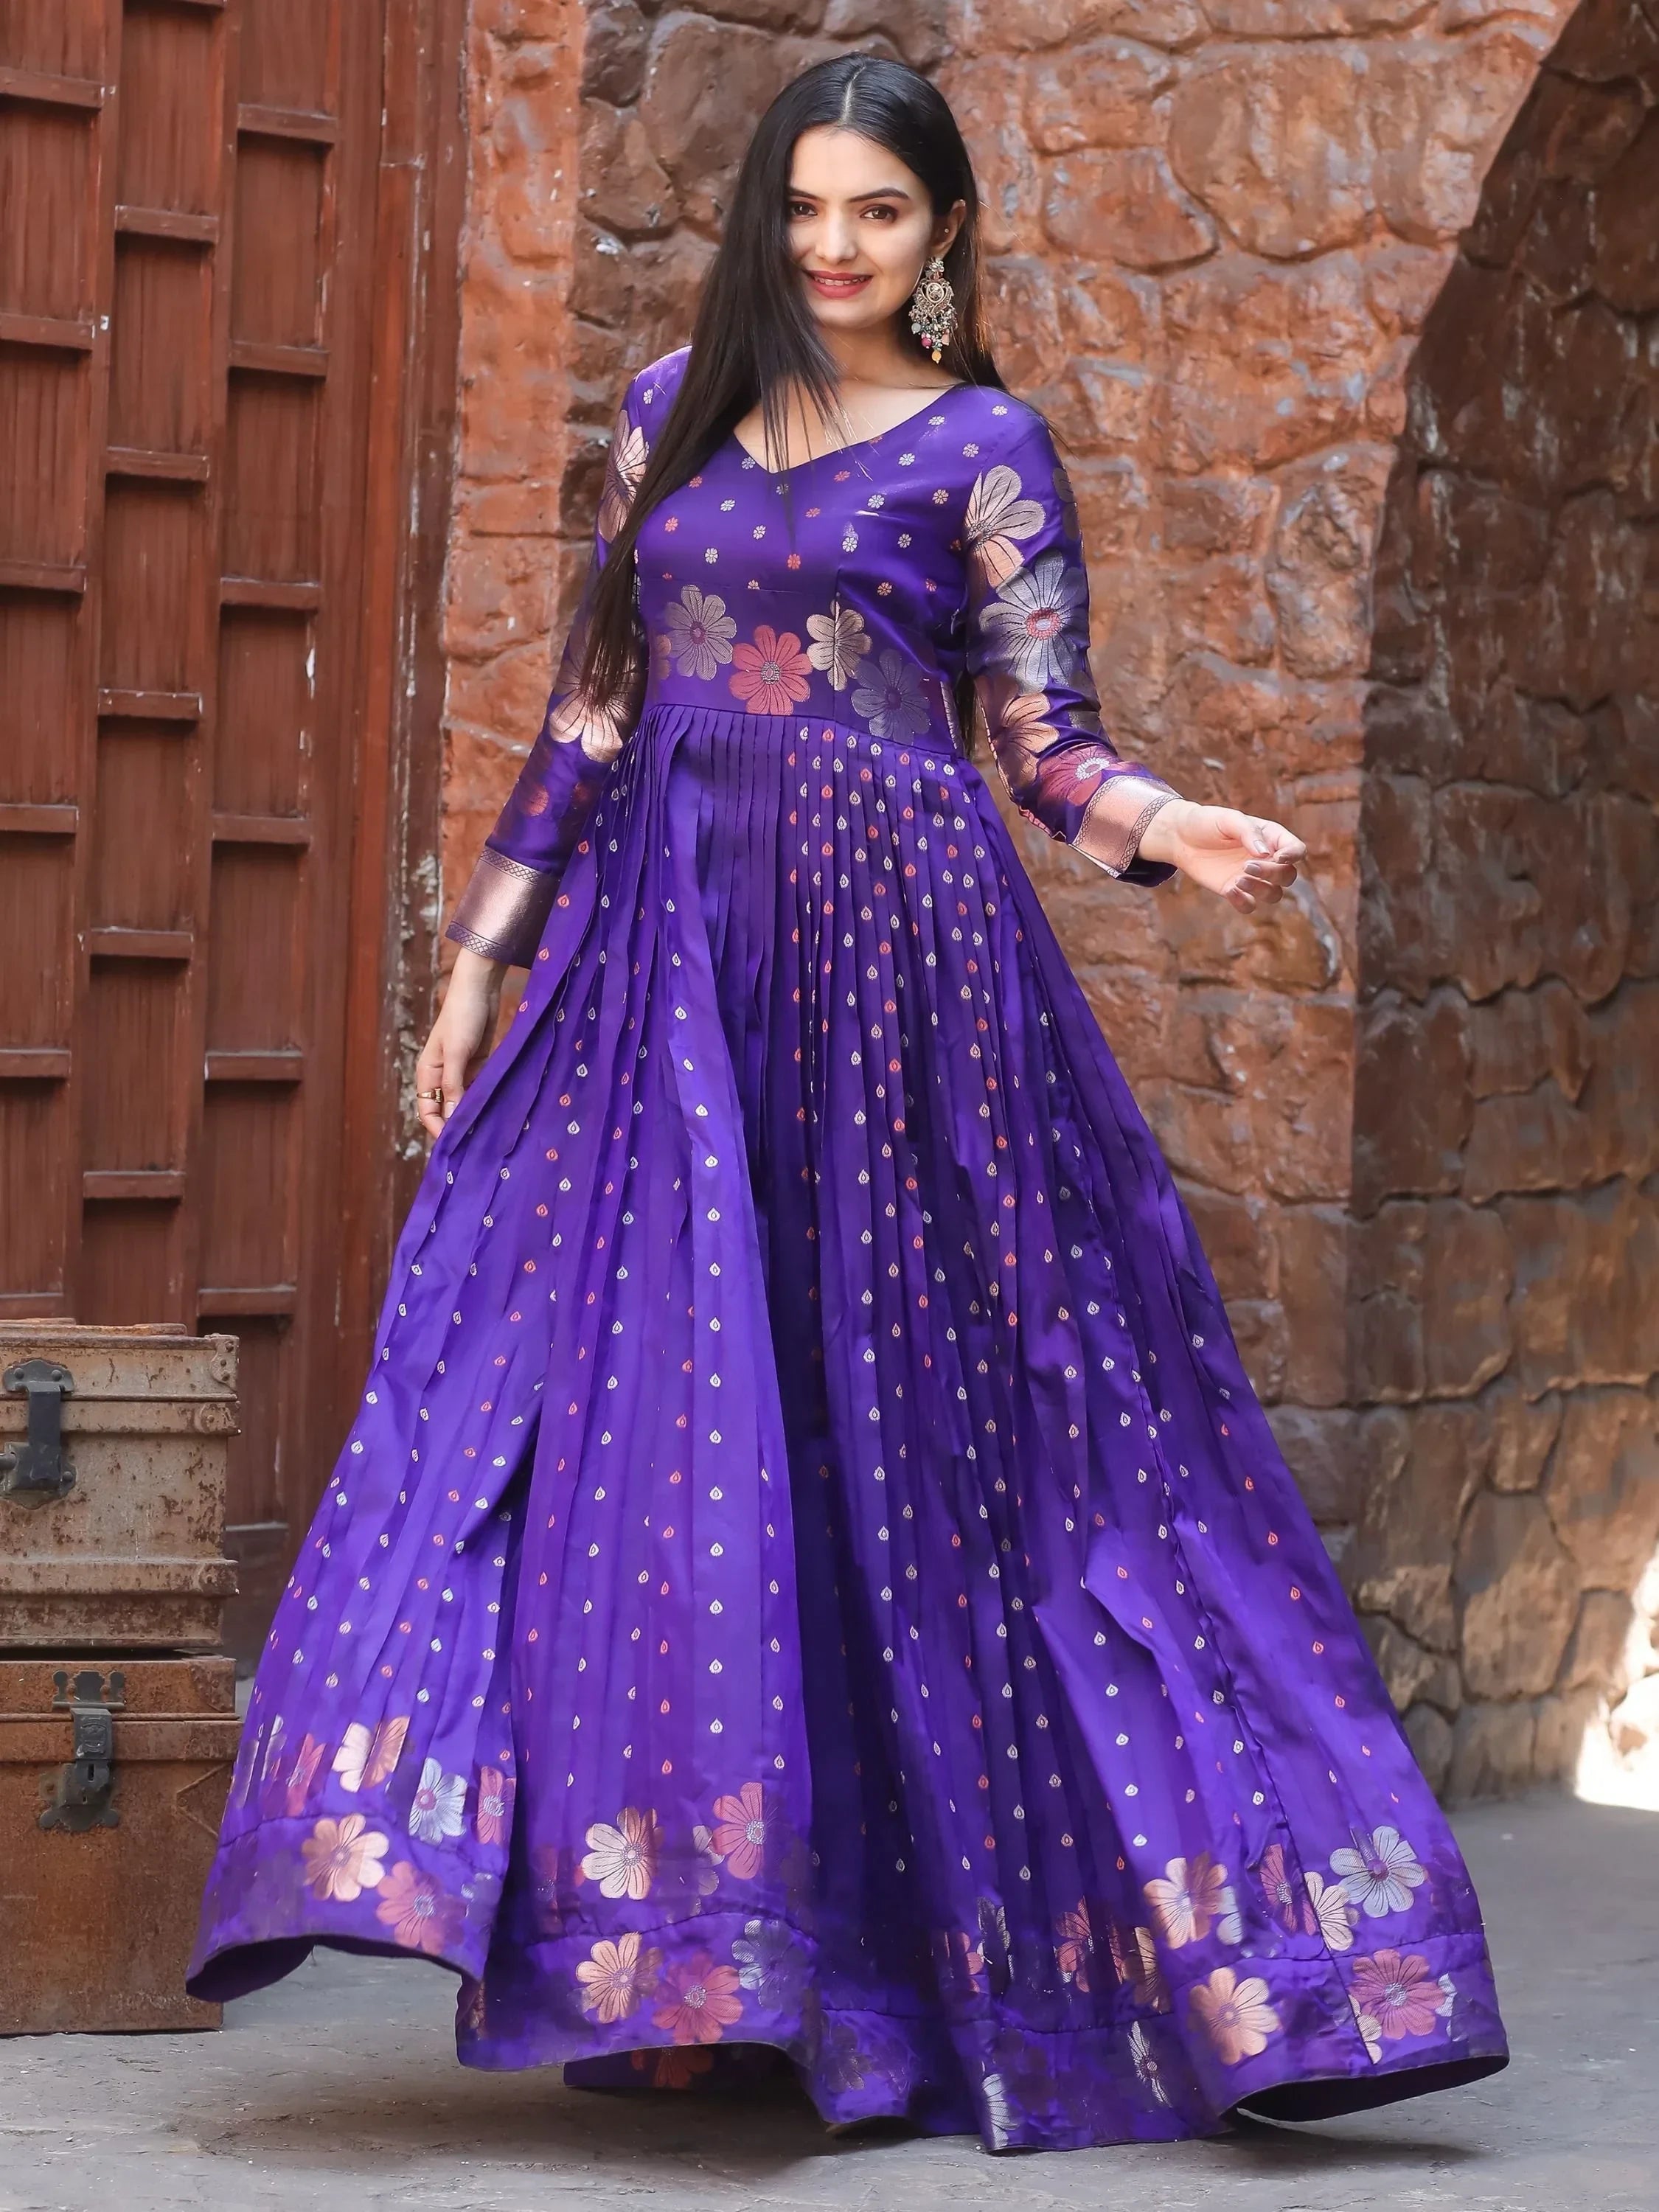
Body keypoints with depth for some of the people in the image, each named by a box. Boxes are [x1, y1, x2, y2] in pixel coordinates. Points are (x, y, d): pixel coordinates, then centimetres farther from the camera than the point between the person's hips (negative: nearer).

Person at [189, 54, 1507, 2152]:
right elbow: (590, 707, 16)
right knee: (634, 1407, -4)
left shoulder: (982, 449, 4)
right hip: (670, 960, 4)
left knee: (913, 1433, -5)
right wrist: (484, 949, 12)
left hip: (894, 967, -4)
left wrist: (1170, 827, -20)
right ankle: (684, 1970, 1)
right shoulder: (676, 411, 14)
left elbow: (1045, 732, 0)